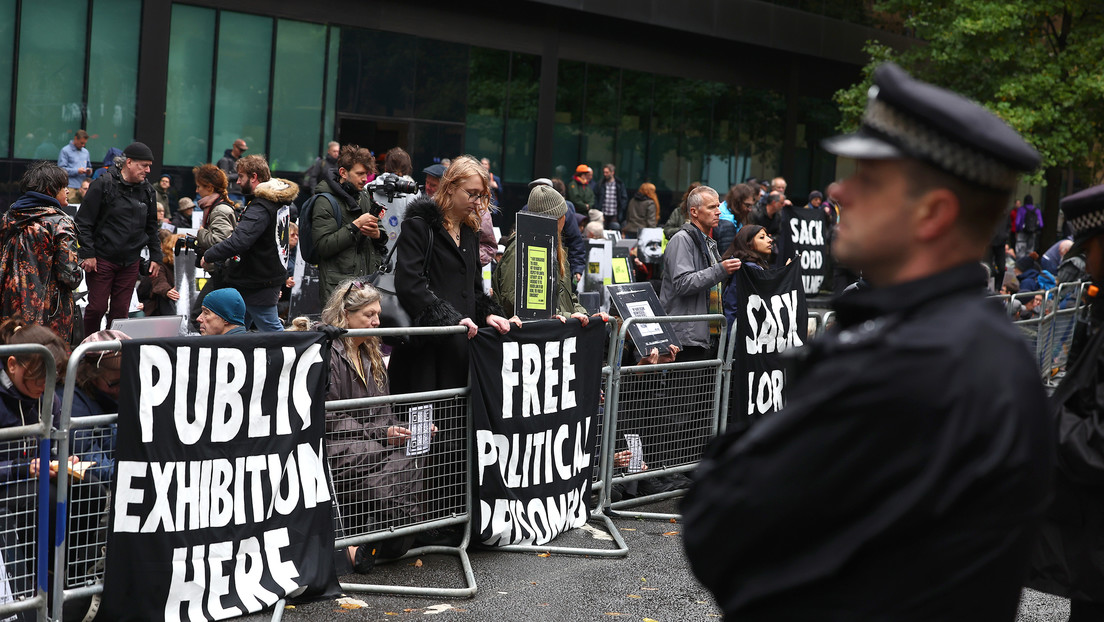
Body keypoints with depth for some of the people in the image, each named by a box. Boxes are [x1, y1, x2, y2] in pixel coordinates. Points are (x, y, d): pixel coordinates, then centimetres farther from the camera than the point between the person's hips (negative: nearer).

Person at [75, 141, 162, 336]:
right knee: (97, 307, -3)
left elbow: (152, 227, 20)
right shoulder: (103, 185, -7)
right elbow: (84, 222, -8)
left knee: (121, 310, 5)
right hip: (101, 259, -5)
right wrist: (87, 253, -14)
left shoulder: (147, 191, 10)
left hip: (130, 262, 5)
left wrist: (155, 256, 13)